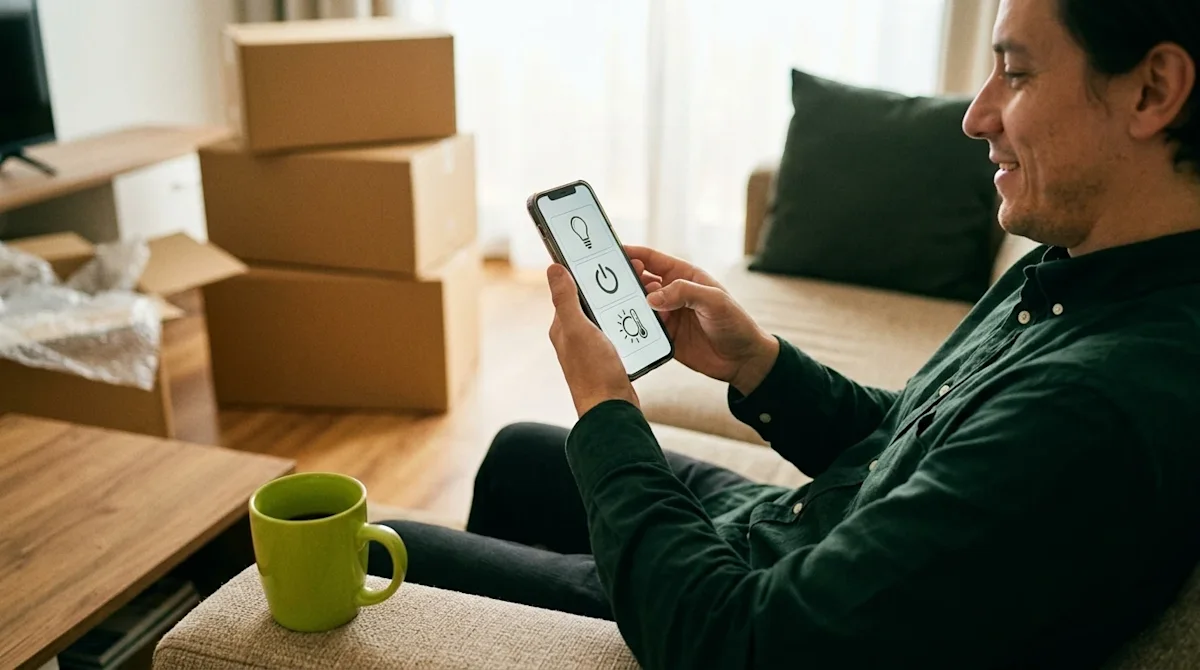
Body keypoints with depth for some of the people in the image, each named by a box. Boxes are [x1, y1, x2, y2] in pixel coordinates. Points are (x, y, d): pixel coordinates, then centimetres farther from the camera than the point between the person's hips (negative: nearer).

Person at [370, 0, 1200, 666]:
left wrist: (604, 414, -20)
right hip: (771, 528, 9)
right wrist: (754, 361, -9)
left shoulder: (1105, 409, -37)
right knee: (517, 452, 26)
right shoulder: (1065, 272, -7)